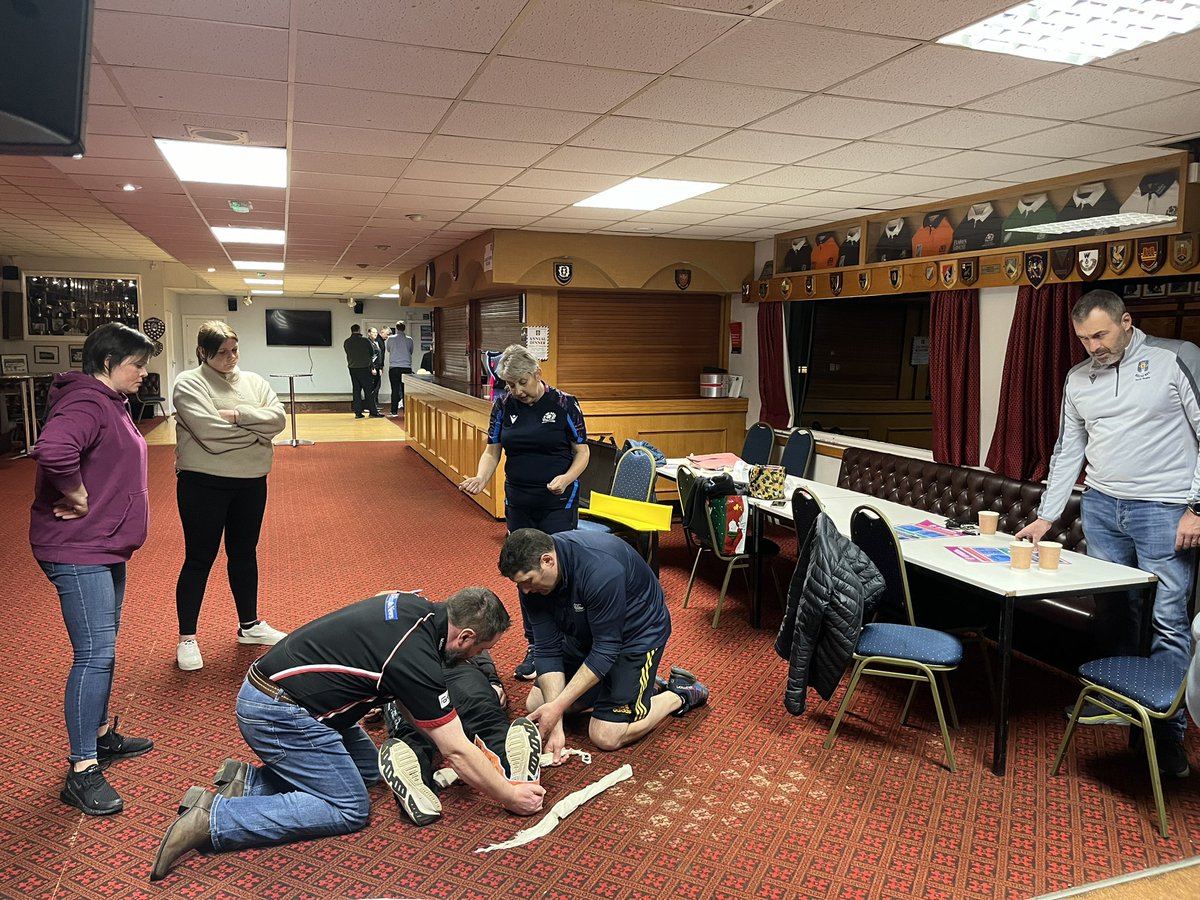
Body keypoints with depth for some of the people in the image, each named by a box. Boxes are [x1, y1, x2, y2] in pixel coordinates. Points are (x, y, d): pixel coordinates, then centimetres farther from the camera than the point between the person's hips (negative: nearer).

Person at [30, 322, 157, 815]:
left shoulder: (111, 403, 13)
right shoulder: (86, 402, -20)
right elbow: (53, 451, -38)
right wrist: (78, 498, -24)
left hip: (106, 548, 11)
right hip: (77, 550, -11)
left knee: (103, 649, 20)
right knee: (95, 655, -9)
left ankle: (100, 735, 35)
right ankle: (81, 771, -1)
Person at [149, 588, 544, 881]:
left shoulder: (415, 606, 1)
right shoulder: (417, 658, -24)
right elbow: (458, 753, -17)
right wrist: (510, 796, -4)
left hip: (273, 692, 9)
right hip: (278, 713, -9)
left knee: (369, 768, 14)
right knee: (348, 809, -4)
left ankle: (248, 782, 10)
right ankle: (212, 818, -9)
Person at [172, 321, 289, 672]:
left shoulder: (253, 381, 8)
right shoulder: (189, 384, -8)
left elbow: (278, 417, -7)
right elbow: (209, 431, -22)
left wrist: (237, 415, -20)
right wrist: (257, 435, -12)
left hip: (251, 482, 5)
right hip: (203, 484, -5)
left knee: (244, 554, 17)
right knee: (200, 558, 3)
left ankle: (249, 624, 32)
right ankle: (186, 638, 16)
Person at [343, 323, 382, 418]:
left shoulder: (346, 342, 3)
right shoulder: (365, 341, -9)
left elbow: (349, 354, 11)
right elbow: (372, 352, 1)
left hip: (352, 368, 4)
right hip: (364, 368, -4)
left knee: (356, 390, 8)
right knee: (369, 390, -1)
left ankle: (358, 412, 6)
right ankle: (373, 412, -1)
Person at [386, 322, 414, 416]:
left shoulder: (390, 339, -2)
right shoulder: (409, 340, 1)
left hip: (394, 367, -1)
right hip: (407, 368, 1)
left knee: (395, 390, 2)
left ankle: (394, 411, 2)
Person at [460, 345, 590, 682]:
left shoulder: (564, 404, -9)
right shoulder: (504, 405, 0)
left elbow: (582, 452, -4)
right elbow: (492, 450, 3)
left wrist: (566, 479, -23)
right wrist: (480, 478, -16)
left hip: (558, 504, -4)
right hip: (518, 504, 4)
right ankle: (534, 645, 24)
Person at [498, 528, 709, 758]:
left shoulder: (600, 569, -38)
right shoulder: (531, 580, -18)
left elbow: (606, 648, -31)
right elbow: (547, 649, -17)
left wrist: (557, 706, -30)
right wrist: (556, 725, -25)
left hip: (638, 632, -7)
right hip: (586, 633, 7)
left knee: (606, 736, -12)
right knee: (535, 705, 6)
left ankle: (681, 695, 11)